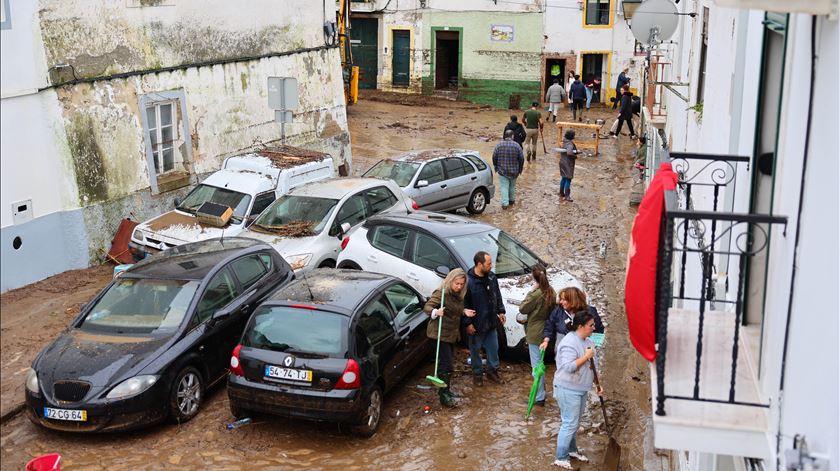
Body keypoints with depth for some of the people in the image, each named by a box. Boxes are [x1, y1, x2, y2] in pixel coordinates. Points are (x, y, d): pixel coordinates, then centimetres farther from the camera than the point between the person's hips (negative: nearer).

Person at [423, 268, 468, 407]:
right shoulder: (441, 293, -16)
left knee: (447, 363, 17)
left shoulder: (458, 296, 9)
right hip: (441, 333, -8)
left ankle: (446, 389, 28)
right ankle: (444, 395, -6)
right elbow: (427, 306, -22)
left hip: (453, 333, 8)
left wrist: (464, 312, 2)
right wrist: (436, 312, -41)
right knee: (446, 364, -11)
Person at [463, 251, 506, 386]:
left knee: (493, 348, 17)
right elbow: (463, 304, -18)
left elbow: (497, 295, 14)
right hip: (476, 324, -6)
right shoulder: (468, 281, -23)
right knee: (475, 350, 11)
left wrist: (500, 311, 12)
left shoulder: (491, 276, -2)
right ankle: (477, 373, 29)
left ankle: (493, 371, 35)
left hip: (491, 321, 6)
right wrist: (467, 323, -17)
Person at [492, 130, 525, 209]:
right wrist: (520, 169, 10)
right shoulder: (516, 146, -8)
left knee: (504, 187, 1)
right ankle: (511, 200, 34)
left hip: (502, 171, -1)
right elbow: (521, 159, -4)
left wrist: (496, 168, 14)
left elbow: (494, 158, -1)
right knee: (512, 186, 20)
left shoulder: (499, 145, -6)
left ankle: (505, 203, -7)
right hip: (514, 171, 1)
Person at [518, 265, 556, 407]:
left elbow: (523, 309, -13)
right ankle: (541, 390, 40)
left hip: (535, 334, -8)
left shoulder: (536, 294, -24)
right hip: (546, 332, 8)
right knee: (540, 364, 25)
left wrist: (531, 291, -13)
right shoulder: (551, 292, 0)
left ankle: (540, 397, 4)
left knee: (537, 365, 0)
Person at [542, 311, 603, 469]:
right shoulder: (570, 342, -23)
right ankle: (560, 458, 6)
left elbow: (591, 365, 17)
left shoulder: (587, 341, 7)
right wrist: (586, 356, -27)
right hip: (568, 389, -9)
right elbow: (569, 367, -32)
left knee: (574, 423, 21)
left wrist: (597, 384, 12)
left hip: (581, 389, 9)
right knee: (569, 424, -4)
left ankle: (572, 449, 37)